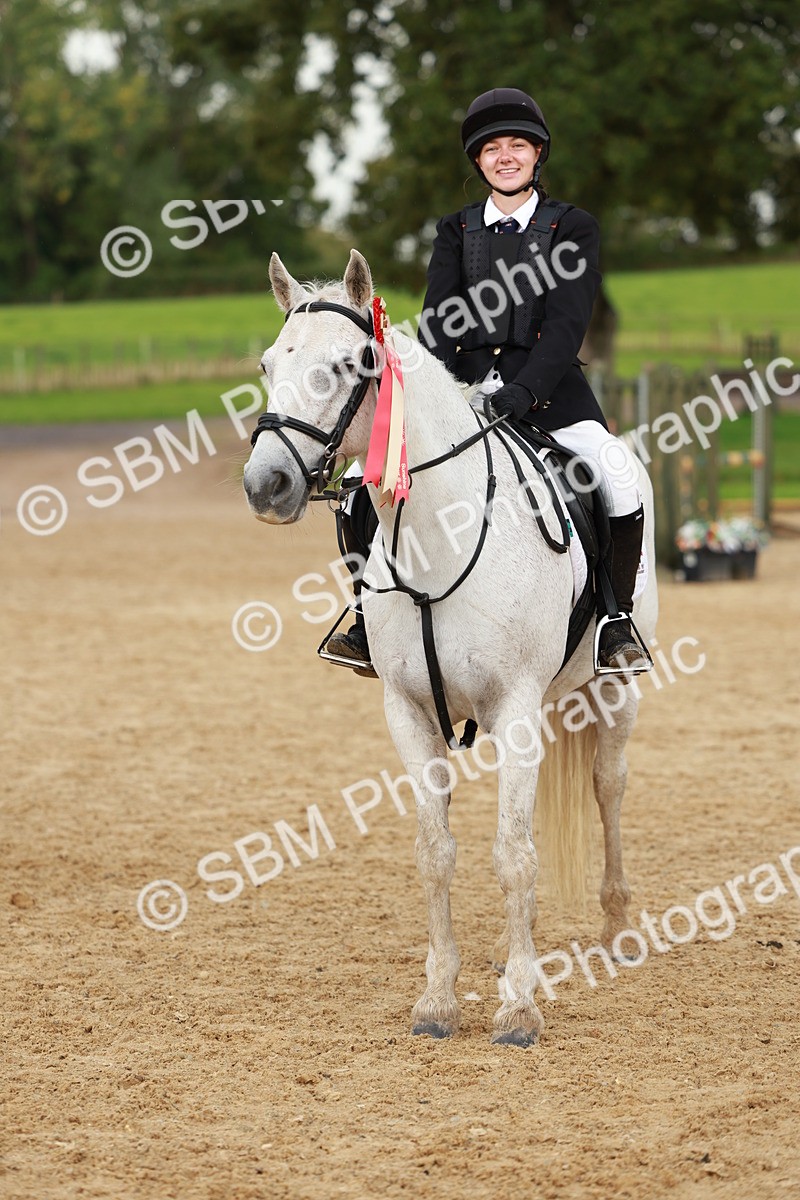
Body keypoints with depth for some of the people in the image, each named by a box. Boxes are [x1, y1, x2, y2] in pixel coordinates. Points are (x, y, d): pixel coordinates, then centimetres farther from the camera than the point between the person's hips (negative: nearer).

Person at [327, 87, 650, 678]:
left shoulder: (574, 227, 5)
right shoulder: (456, 230, 15)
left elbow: (567, 323, -7)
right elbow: (438, 321, 4)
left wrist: (523, 391, -24)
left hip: (548, 389, -3)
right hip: (465, 385, 3)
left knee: (615, 472, -30)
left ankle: (616, 619, -14)